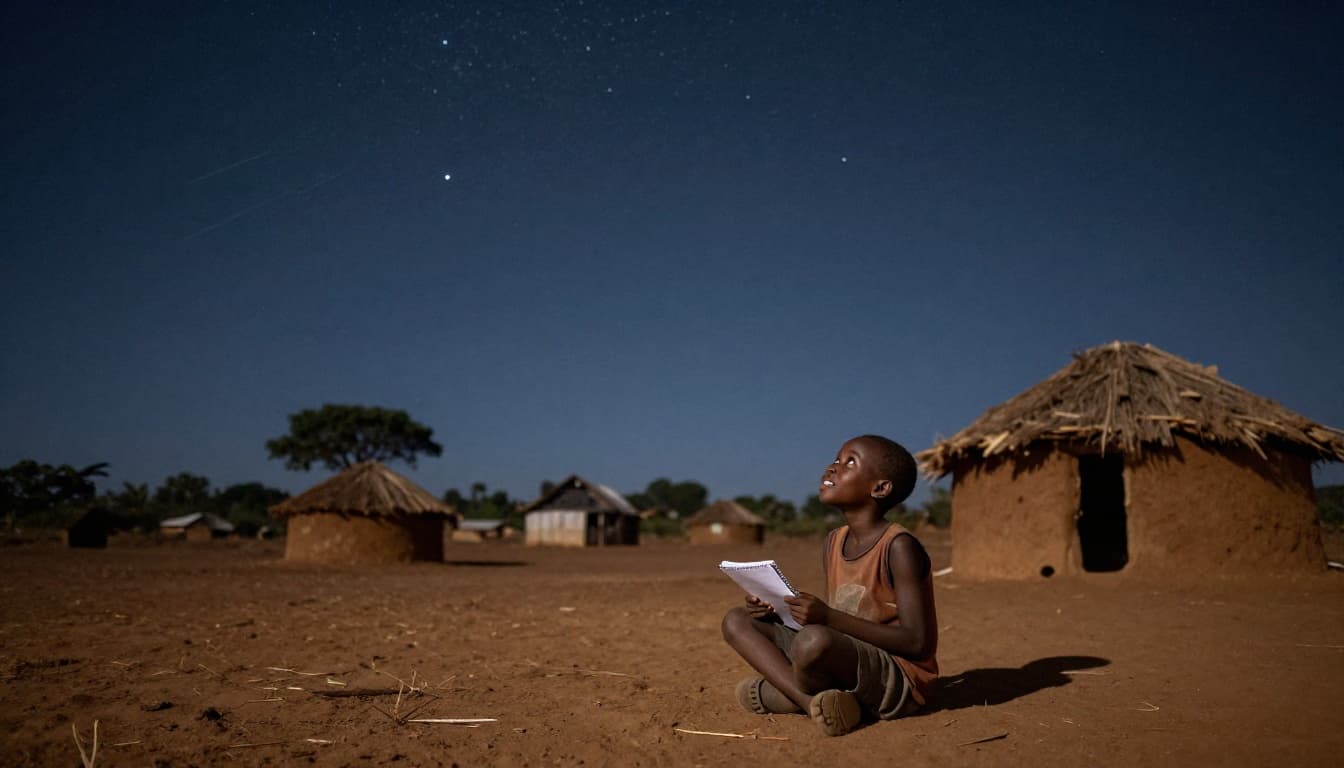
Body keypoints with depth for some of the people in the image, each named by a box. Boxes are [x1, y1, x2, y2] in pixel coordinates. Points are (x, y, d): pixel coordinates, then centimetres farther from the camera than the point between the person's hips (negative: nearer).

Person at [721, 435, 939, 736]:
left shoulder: (899, 547, -15)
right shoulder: (833, 542, 8)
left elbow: (917, 643, -20)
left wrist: (829, 618, -25)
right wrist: (775, 613, -4)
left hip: (899, 681, -8)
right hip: (847, 661, 8)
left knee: (814, 640, -39)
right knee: (737, 621, 2)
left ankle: (775, 694, -7)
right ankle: (813, 700, -17)